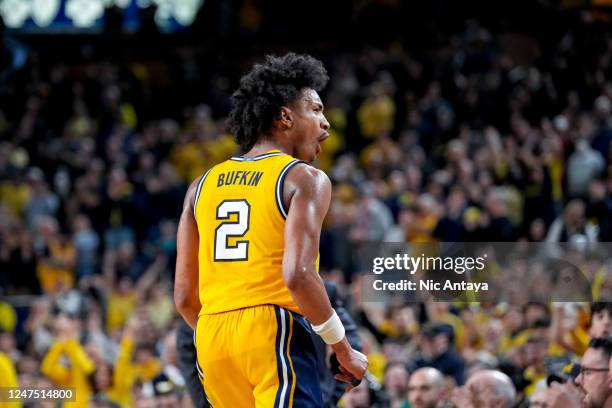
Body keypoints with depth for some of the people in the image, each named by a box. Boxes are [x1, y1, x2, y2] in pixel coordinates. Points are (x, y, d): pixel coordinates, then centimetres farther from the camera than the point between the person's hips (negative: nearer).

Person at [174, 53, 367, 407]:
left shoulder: (203, 185, 16)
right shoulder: (304, 179, -2)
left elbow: (184, 296, 14)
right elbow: (298, 275, -16)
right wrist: (344, 350, -7)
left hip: (211, 336, 7)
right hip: (272, 329, -7)